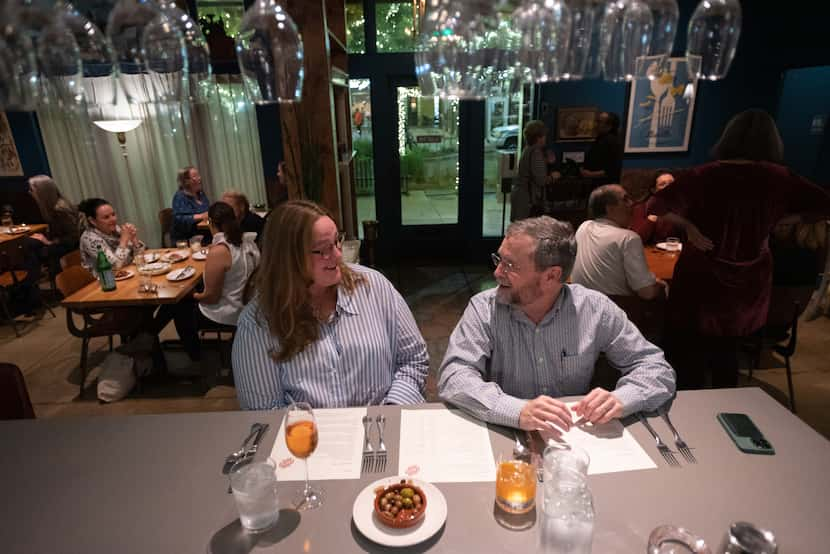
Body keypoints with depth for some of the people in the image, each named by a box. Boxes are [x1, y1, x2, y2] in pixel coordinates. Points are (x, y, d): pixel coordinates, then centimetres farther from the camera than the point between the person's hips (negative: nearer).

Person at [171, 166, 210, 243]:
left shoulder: (201, 193, 13)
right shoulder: (180, 197, -7)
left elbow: (208, 209, 24)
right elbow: (179, 219, -18)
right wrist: (200, 216, -26)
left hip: (203, 235, 7)